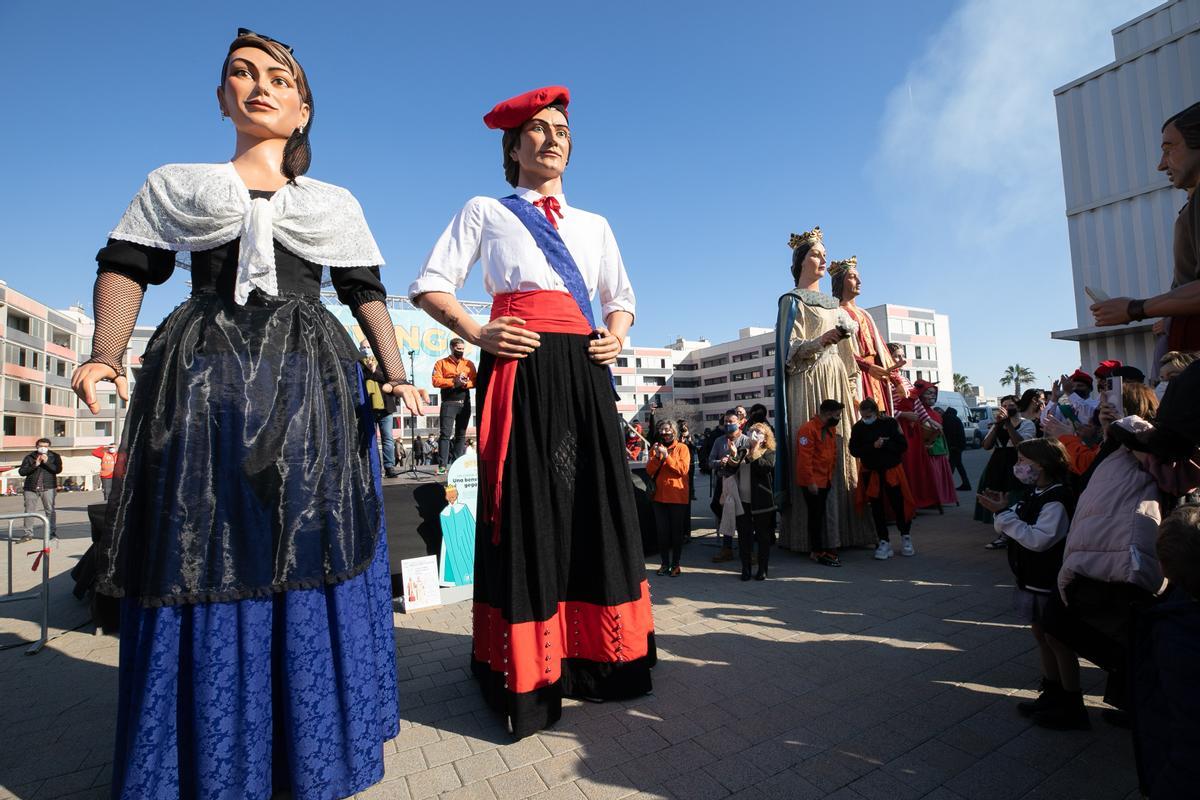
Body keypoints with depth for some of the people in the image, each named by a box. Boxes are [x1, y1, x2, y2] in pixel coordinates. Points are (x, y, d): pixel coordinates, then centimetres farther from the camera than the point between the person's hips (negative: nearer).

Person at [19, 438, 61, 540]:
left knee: (50, 510, -4)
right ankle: (28, 533, 14)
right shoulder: (29, 457, 8)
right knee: (29, 511, 4)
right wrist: (35, 465, -11)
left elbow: (58, 469, -6)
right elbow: (21, 471, 1)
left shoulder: (55, 456, 6)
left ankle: (53, 533, -2)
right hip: (31, 488, 2)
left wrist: (47, 462, -15)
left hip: (48, 488, -2)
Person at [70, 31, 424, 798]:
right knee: (199, 557, 2)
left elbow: (369, 295, 10)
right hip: (201, 382, 1)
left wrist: (396, 374, -3)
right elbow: (125, 269, 11)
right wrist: (105, 357, -7)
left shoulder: (336, 203, 17)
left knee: (309, 555, 1)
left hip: (312, 385, 0)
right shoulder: (175, 185, 17)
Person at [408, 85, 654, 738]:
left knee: (596, 507, 3)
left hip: (584, 373, 4)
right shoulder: (485, 212, 13)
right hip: (520, 367, -3)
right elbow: (430, 286, 7)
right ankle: (526, 681, 12)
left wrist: (615, 340, 6)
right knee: (526, 512, -4)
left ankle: (599, 661, 21)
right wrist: (478, 336, -9)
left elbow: (621, 298, 27)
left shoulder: (594, 225, 24)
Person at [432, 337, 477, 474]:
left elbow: (475, 381, 4)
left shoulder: (469, 364, 13)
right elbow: (436, 381, -7)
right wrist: (453, 381, -16)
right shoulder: (441, 363, 5)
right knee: (445, 434, -9)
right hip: (448, 402, -3)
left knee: (461, 434, 6)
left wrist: (465, 383, -16)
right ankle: (443, 464, -9)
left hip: (465, 402, 3)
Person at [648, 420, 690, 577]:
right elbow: (649, 471, 1)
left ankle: (675, 564, 14)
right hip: (660, 496, 3)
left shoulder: (682, 448, -1)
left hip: (678, 496, -3)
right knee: (662, 532, 6)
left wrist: (667, 456, -20)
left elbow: (683, 469, -13)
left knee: (677, 532, 4)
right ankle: (665, 563, 16)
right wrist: (656, 457, -15)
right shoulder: (655, 448, 9)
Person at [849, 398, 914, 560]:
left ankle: (906, 538, 28)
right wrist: (873, 446, -20)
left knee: (898, 504, 4)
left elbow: (903, 445, -9)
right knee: (877, 508, 6)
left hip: (892, 470, -1)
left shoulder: (890, 423, -9)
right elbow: (854, 450, -8)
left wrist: (884, 445, -22)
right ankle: (884, 542, 18)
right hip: (870, 473, 1)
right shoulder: (858, 428, -5)